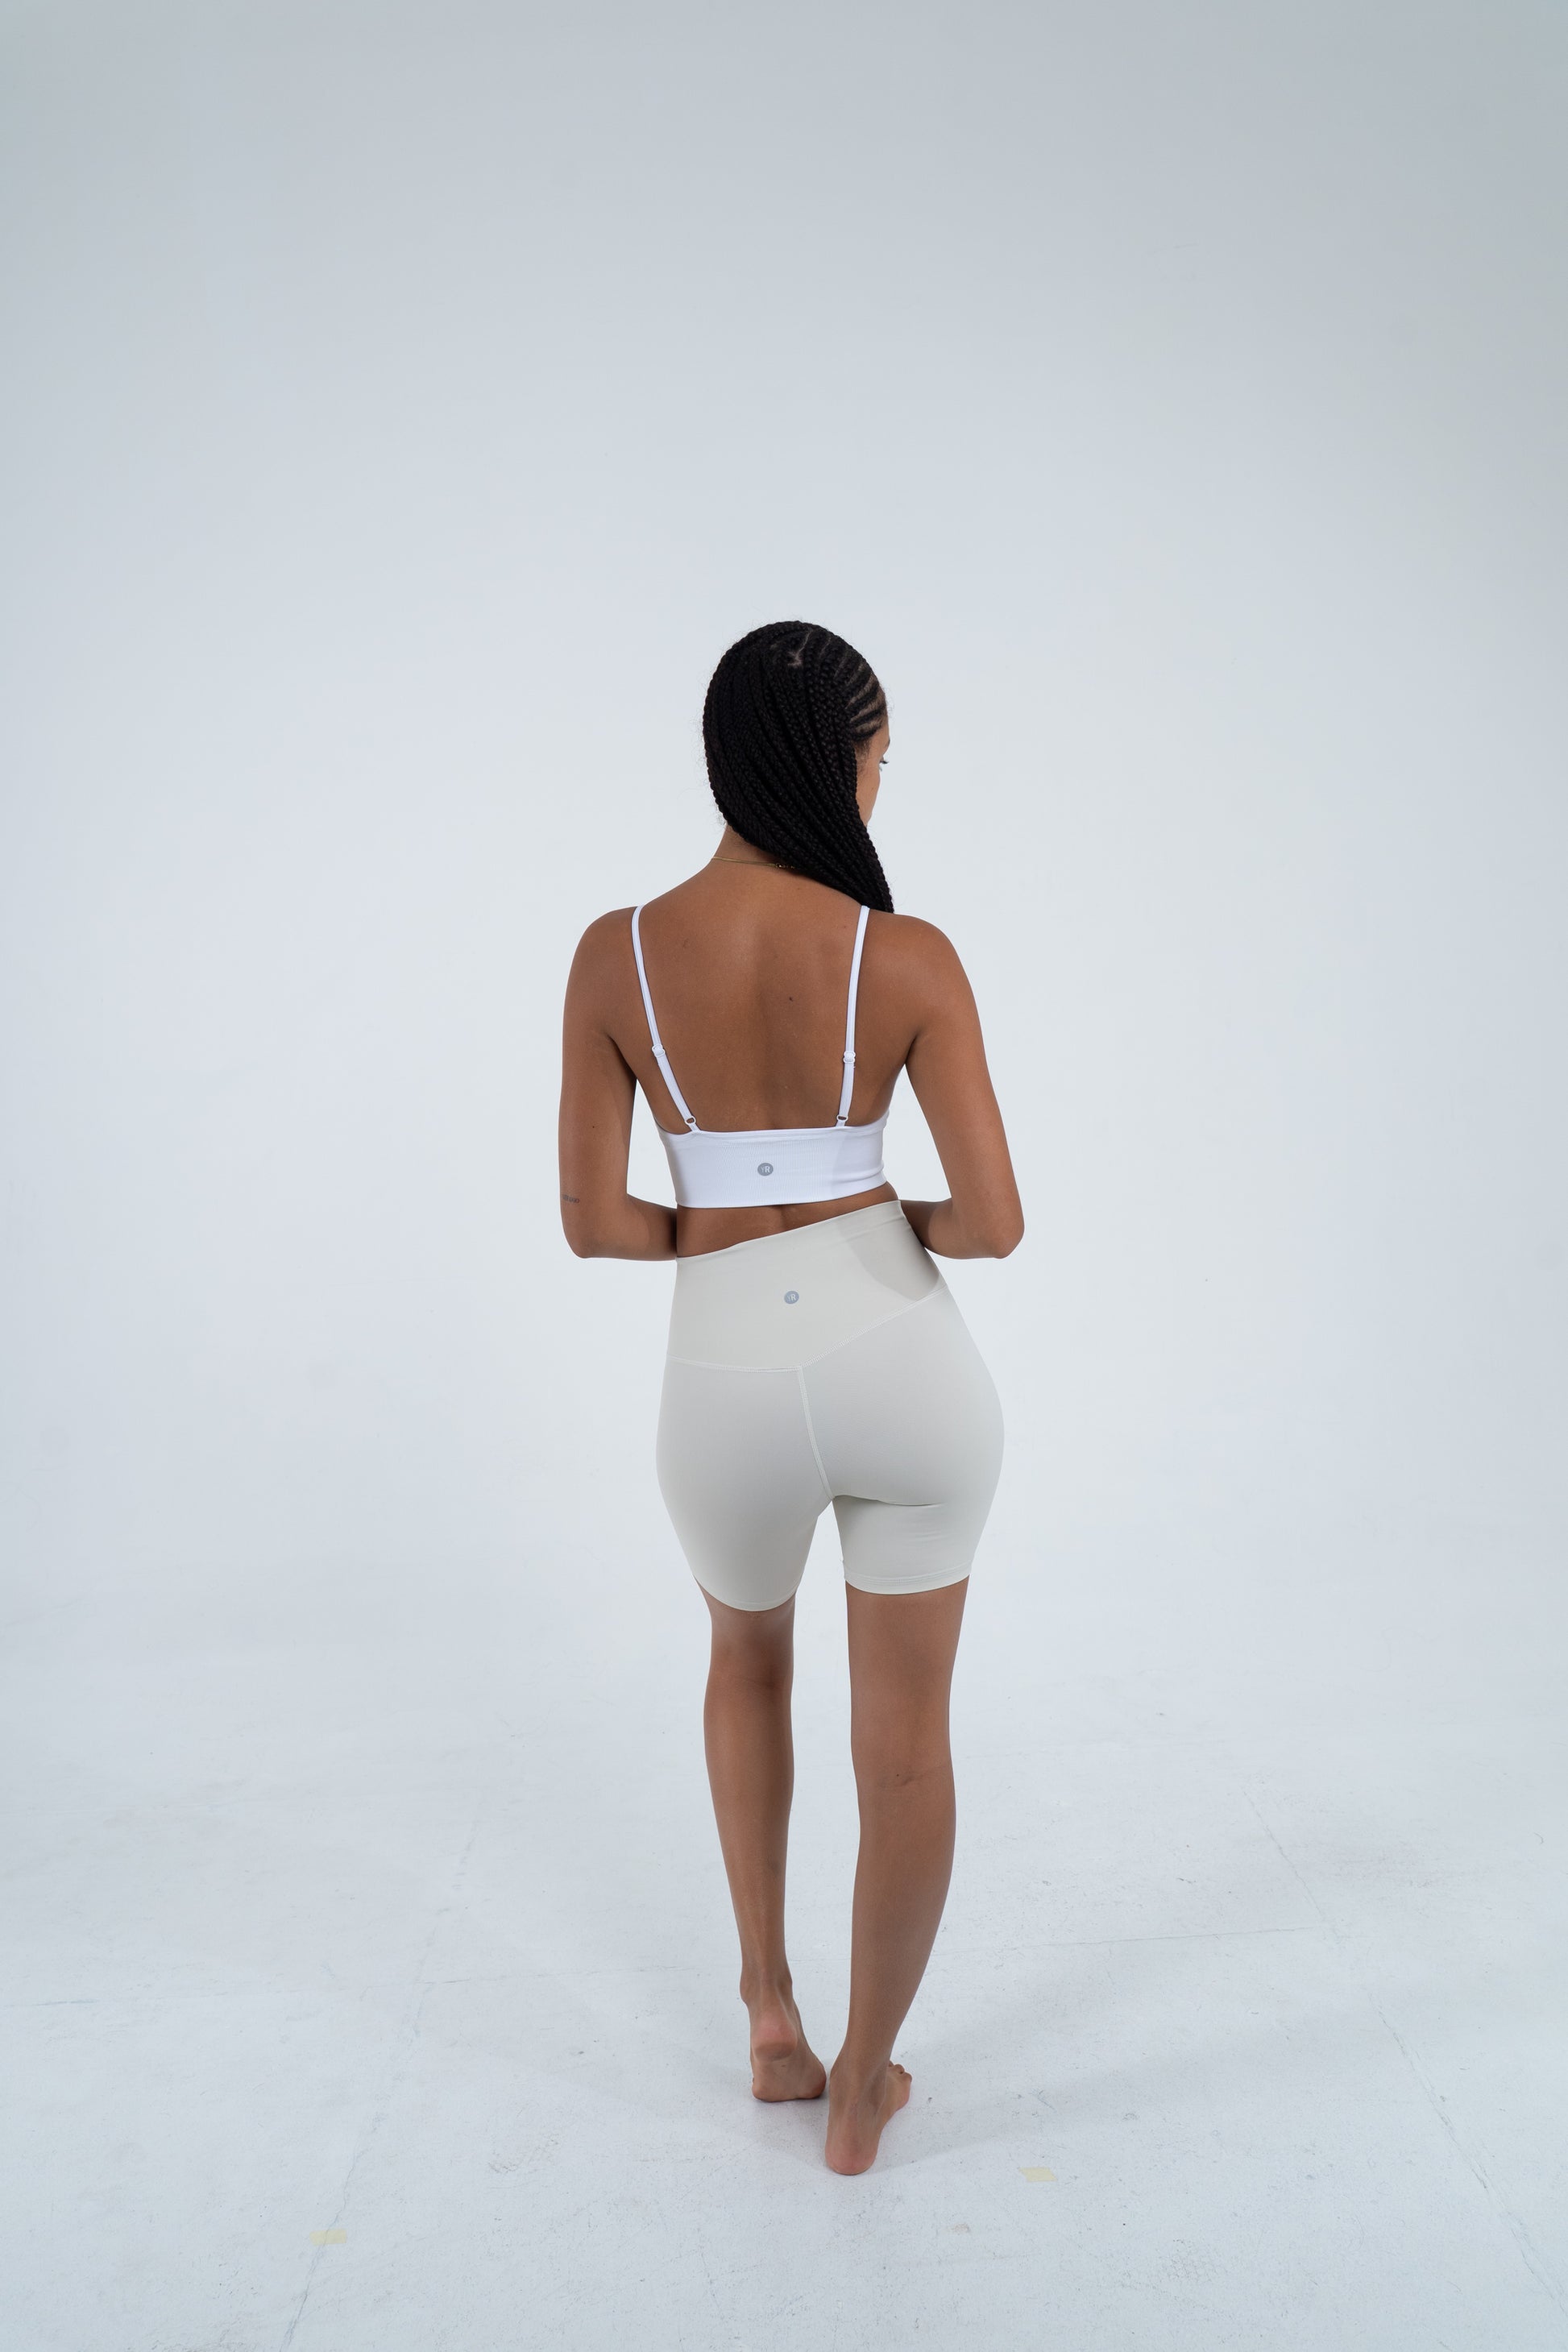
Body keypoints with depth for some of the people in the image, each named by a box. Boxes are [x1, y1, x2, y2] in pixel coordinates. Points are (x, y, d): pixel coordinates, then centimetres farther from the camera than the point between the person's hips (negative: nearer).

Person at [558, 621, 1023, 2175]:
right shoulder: (909, 958, -9)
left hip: (726, 1391, 2)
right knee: (905, 1742, 17)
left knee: (749, 1653, 33)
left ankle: (770, 2013, 37)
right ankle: (860, 2091, 33)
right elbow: (995, 1223, -11)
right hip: (901, 1362, -1)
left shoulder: (616, 955, -5)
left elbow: (591, 1220, -3)